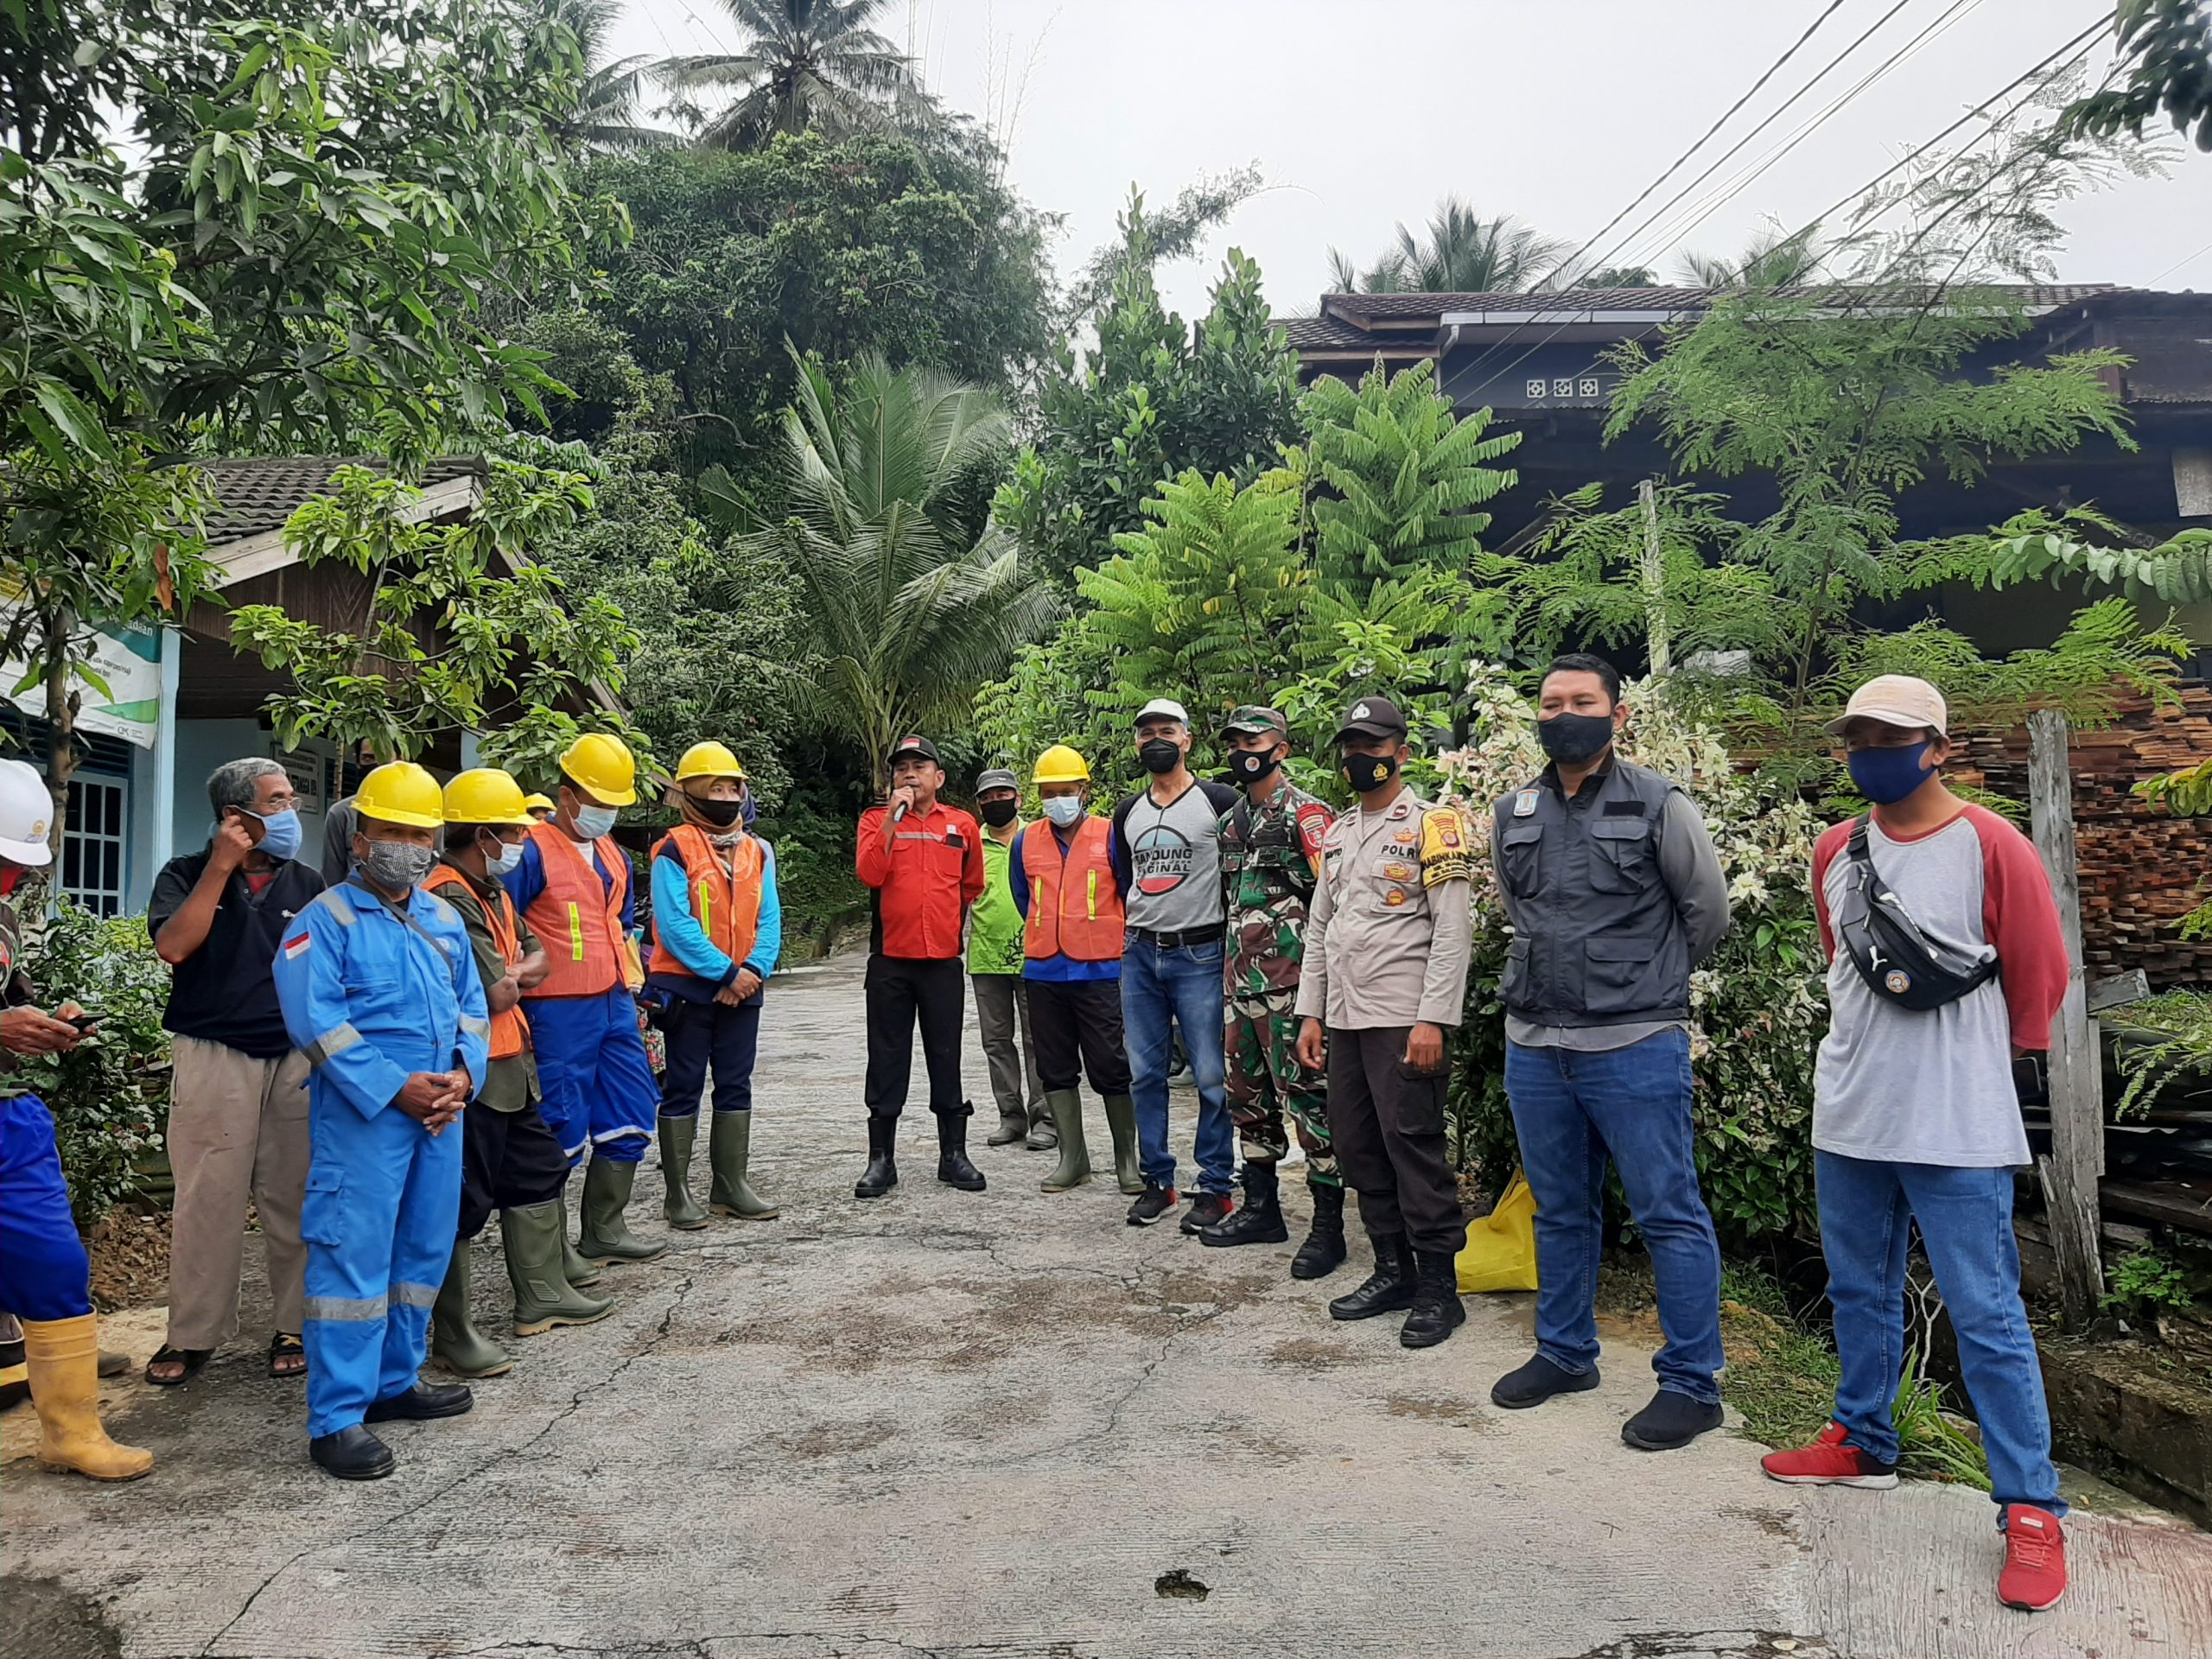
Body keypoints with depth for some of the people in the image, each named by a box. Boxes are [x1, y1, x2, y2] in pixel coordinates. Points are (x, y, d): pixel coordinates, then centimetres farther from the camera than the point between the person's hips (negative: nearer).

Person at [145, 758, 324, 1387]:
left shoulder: (307, 884, 9)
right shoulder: (186, 874, 3)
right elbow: (172, 946, -14)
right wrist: (221, 867, -14)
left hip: (298, 1058, 2)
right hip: (214, 1057, -2)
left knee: (293, 1199, 5)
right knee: (207, 1199, 1)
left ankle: (296, 1326, 15)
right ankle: (192, 1334, 14)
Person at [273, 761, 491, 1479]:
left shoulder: (445, 919, 14)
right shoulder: (326, 919, -5)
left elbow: (472, 1008, 14)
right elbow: (317, 1022, -13)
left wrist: (463, 1074, -4)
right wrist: (395, 1088, -18)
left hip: (440, 1113, 7)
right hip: (362, 1115, -6)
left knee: (424, 1251, 14)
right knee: (354, 1256, -5)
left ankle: (395, 1380, 28)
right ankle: (336, 1417, 2)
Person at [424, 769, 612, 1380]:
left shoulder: (491, 891, 14)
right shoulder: (449, 899, -20)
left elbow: (535, 956, 12)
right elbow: (497, 994, -24)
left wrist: (513, 971, -10)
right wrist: (513, 976, -2)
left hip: (512, 1066, 11)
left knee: (538, 1170, 19)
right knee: (463, 1201, -2)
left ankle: (542, 1295, 32)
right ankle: (452, 1334, 8)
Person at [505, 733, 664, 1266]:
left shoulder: (614, 856, 15)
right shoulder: (533, 852, -10)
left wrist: (633, 990, 19)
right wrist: (520, 994, -11)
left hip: (615, 1006, 8)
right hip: (559, 1013, -8)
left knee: (630, 1117, 11)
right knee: (561, 1128, -2)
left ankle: (604, 1231, 23)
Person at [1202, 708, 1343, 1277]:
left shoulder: (1305, 814, -7)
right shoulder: (1231, 822, 16)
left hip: (1289, 981, -8)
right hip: (1240, 980, 9)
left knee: (1308, 1096, -6)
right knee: (1249, 1094, 15)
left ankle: (1328, 1225, 1)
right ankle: (1261, 1208, 28)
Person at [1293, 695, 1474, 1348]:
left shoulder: (1430, 825, -5)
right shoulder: (1336, 834, 17)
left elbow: (1453, 929, -11)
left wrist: (1433, 1021, -18)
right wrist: (1310, 1013, 13)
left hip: (1404, 1019, -7)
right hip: (1344, 1020, 7)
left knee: (1414, 1147, -5)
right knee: (1357, 1147, 11)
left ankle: (1438, 1287, 7)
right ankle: (1393, 1271, 24)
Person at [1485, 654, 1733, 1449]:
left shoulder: (1660, 804, -6)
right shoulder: (1511, 815, 7)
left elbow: (1708, 911, 3)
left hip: (1635, 1048, -5)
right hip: (1534, 1045, 5)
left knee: (1669, 1215, 1)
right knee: (1560, 1210, 17)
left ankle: (1691, 1382, 14)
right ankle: (1564, 1353, 32)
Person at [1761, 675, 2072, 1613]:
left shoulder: (1990, 847, -11)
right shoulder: (1835, 852, 6)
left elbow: (2039, 977, -4)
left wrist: (1972, 1064, 7)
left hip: (1956, 1132, -6)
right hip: (1848, 1119, 6)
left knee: (1986, 1317, -1)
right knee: (1859, 1295, 18)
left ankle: (2031, 1509, 11)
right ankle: (1863, 1444, 35)